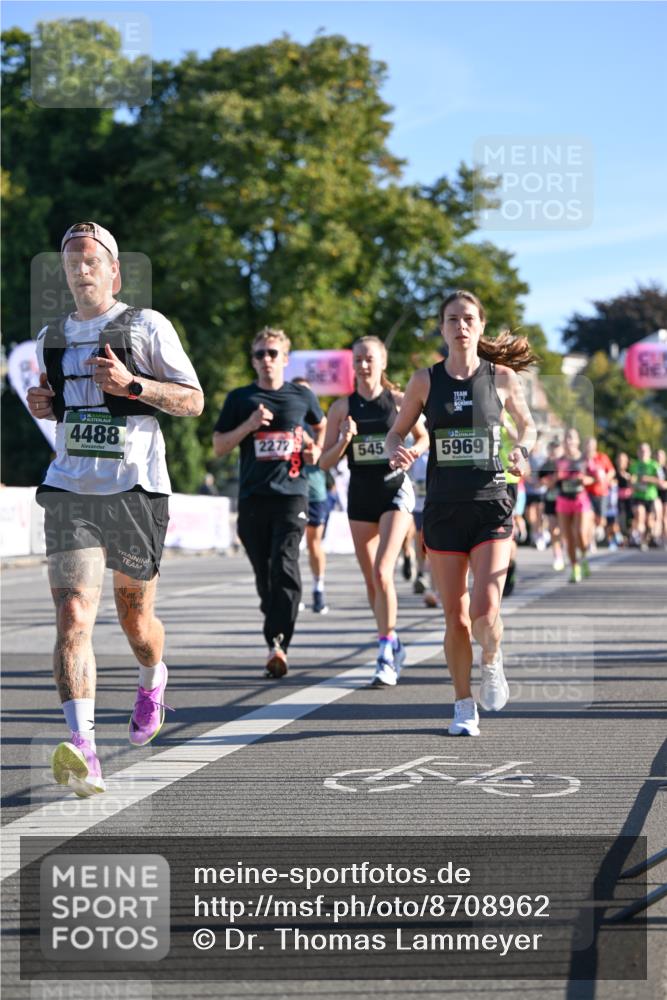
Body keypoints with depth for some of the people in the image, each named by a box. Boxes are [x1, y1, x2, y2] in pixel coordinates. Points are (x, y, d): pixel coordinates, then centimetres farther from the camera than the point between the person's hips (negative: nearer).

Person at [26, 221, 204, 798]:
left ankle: (152, 681, 48)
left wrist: (132, 384, -15)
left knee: (135, 615, 11)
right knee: (73, 614, -16)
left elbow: (194, 402, 0)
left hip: (136, 490, -2)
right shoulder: (52, 337, 15)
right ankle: (83, 751, -24)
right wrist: (44, 406, 6)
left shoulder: (147, 326, 0)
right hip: (70, 491, 3)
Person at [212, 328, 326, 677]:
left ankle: (278, 643, -25)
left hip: (292, 494, -2)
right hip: (253, 495, 2)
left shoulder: (303, 396, 10)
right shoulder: (239, 398, 9)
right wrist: (248, 425, -7)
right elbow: (219, 446, 8)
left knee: (284, 565, -18)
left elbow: (321, 424, 30)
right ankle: (276, 647, 15)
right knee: (264, 576, 5)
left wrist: (316, 450, 11)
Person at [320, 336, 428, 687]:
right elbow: (325, 461, 3)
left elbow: (423, 437, 12)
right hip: (360, 495, 3)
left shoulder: (398, 400, -2)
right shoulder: (342, 407, 2)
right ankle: (393, 645, 29)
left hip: (395, 490, -3)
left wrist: (412, 451, -9)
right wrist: (344, 440, -15)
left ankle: (386, 653, -13)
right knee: (371, 579, 10)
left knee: (382, 572, -18)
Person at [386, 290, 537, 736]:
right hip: (443, 509, 1)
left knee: (485, 609, -15)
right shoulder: (425, 380, 4)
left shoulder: (503, 377, 2)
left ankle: (492, 662, 19)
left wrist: (521, 450, -5)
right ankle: (464, 706, 20)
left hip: (492, 504, -1)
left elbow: (527, 425, 16)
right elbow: (396, 433, 11)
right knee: (455, 616, 3)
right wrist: (396, 452, -12)